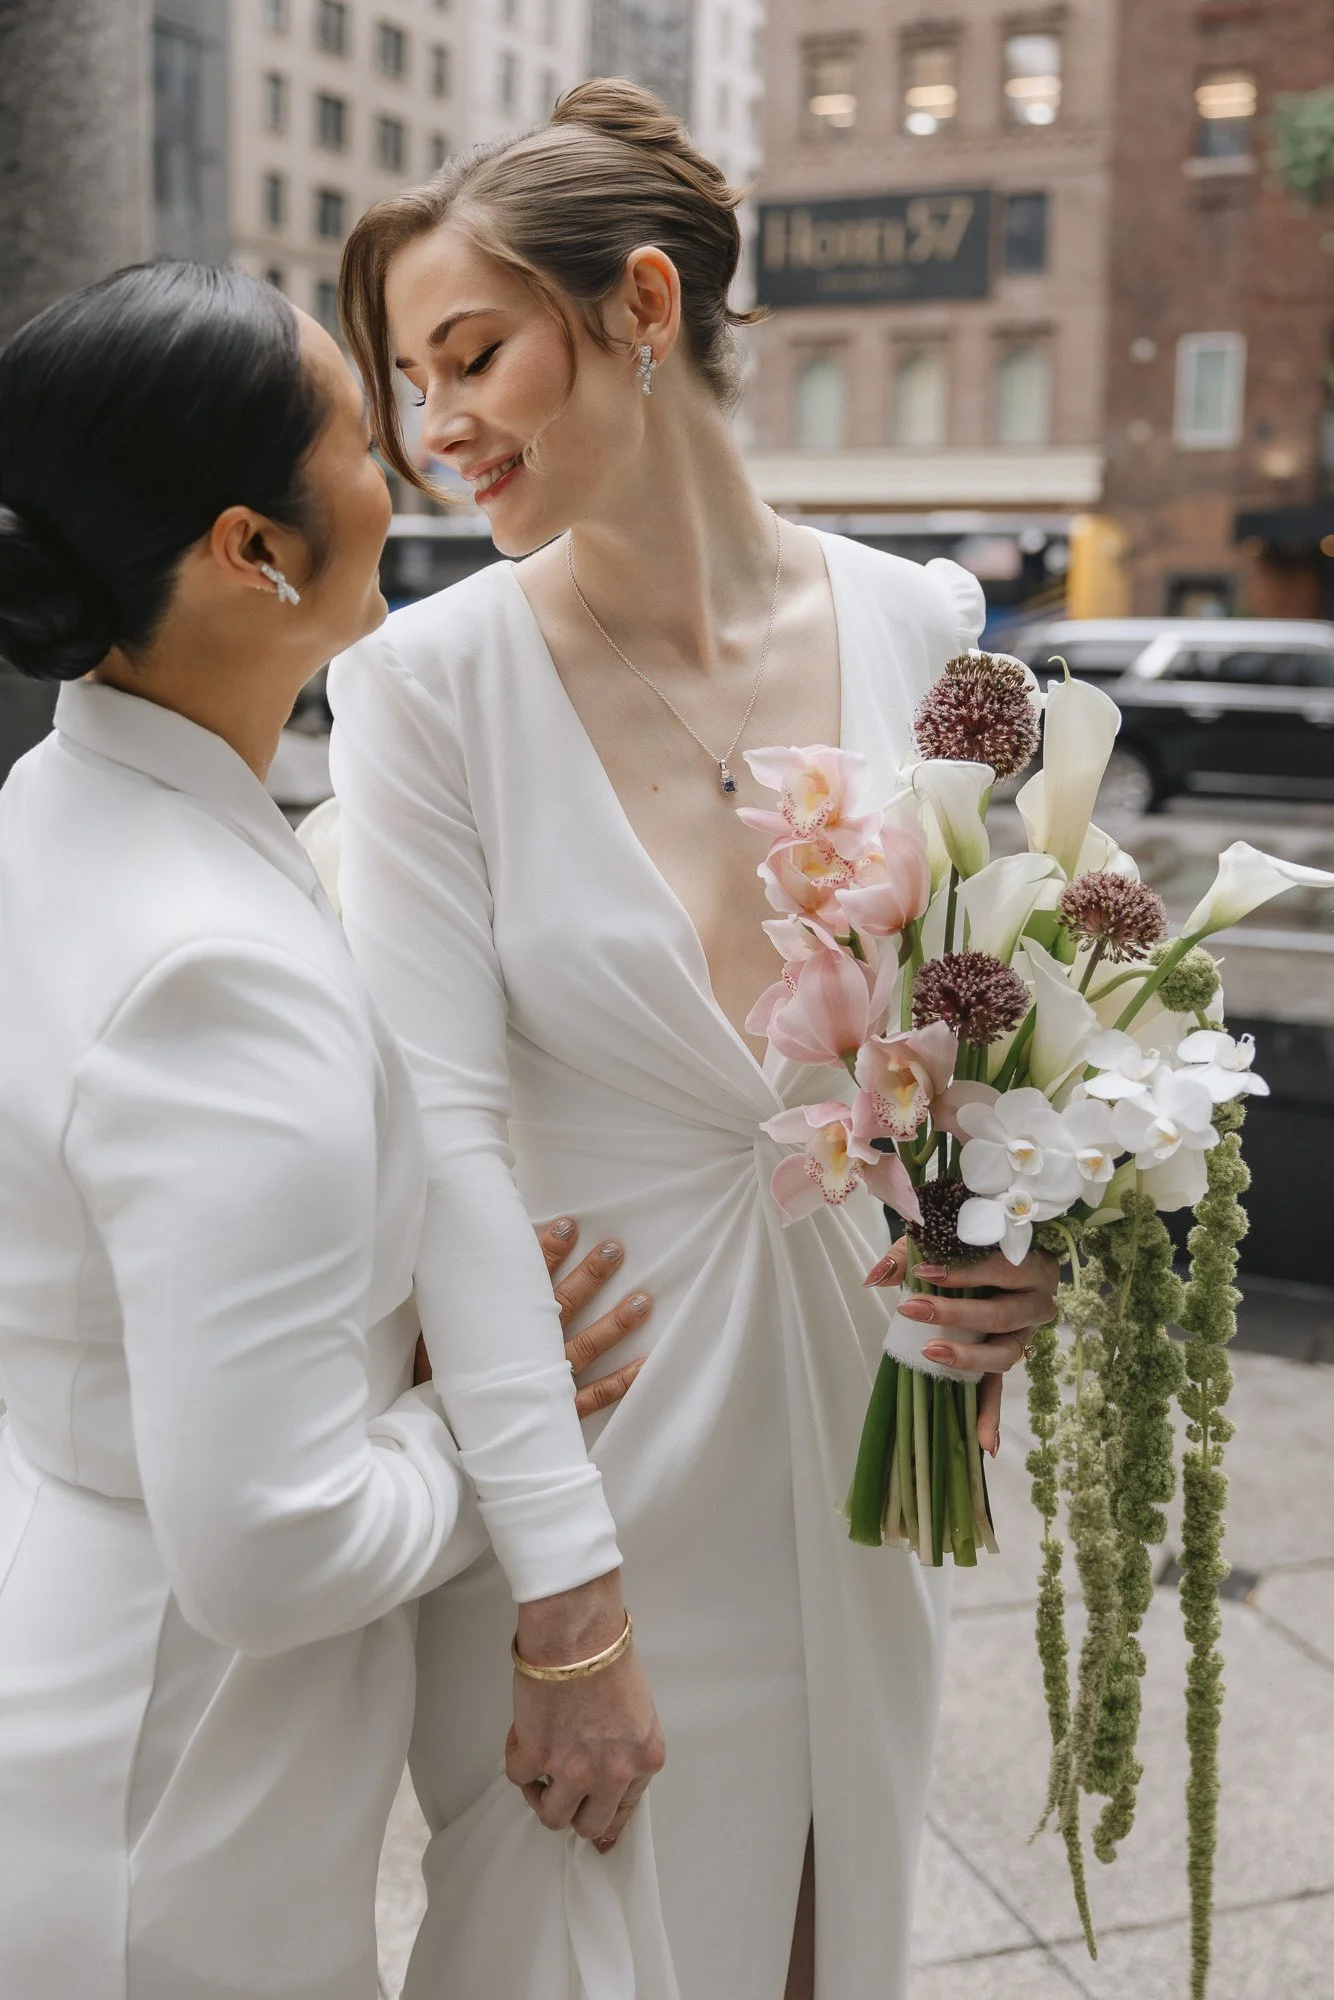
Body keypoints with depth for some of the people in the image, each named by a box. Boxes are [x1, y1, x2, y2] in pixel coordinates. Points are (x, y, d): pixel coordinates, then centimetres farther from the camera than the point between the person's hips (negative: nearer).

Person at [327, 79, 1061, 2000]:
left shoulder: (919, 629, -5)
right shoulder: (430, 679, -13)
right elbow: (447, 1127, -17)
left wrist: (1024, 1248, -13)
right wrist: (564, 1592, -19)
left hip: (855, 1454, 3)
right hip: (573, 1459, -2)